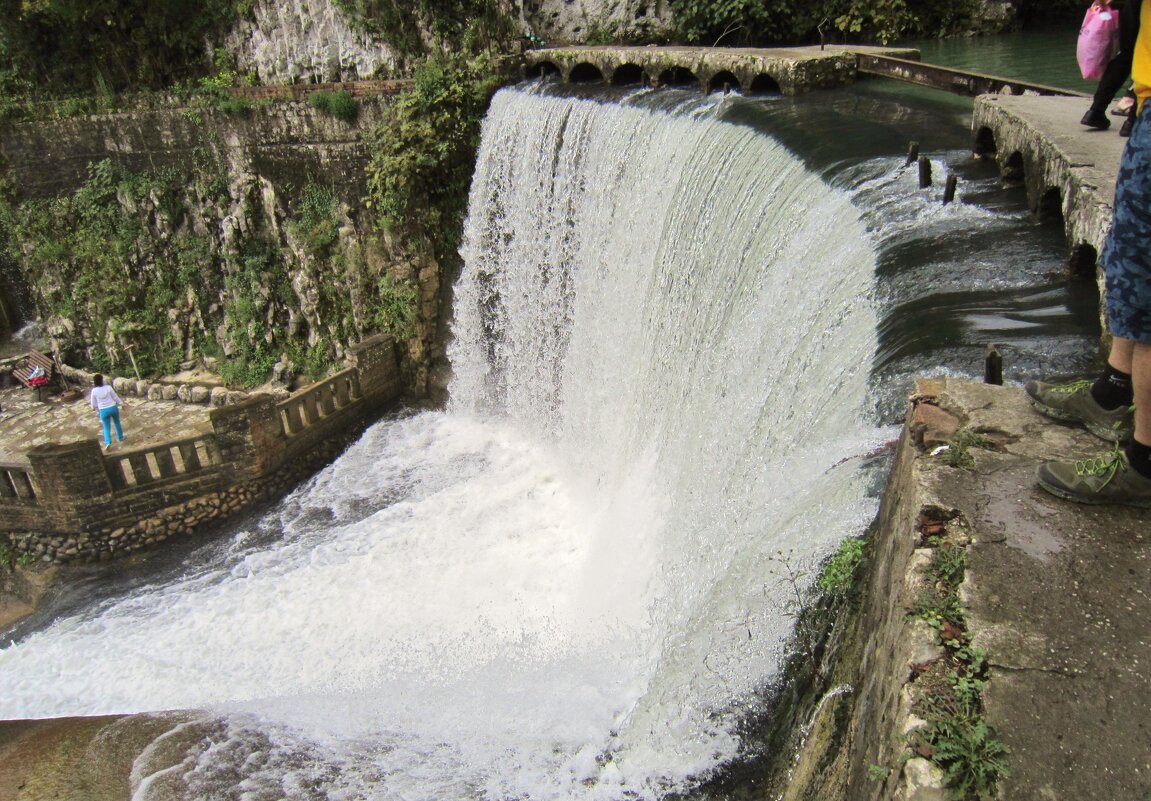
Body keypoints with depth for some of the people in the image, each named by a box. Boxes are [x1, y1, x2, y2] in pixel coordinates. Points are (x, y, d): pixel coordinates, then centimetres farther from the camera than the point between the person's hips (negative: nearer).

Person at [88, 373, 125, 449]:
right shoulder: (108, 388, -10)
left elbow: (93, 404, 1)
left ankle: (108, 442, -7)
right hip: (113, 408, 0)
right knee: (117, 423, 24)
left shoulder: (94, 391, -9)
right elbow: (115, 397, -2)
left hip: (103, 411, 0)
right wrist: (122, 404, 12)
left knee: (106, 427, 10)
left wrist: (94, 407, 23)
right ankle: (120, 437, 35)